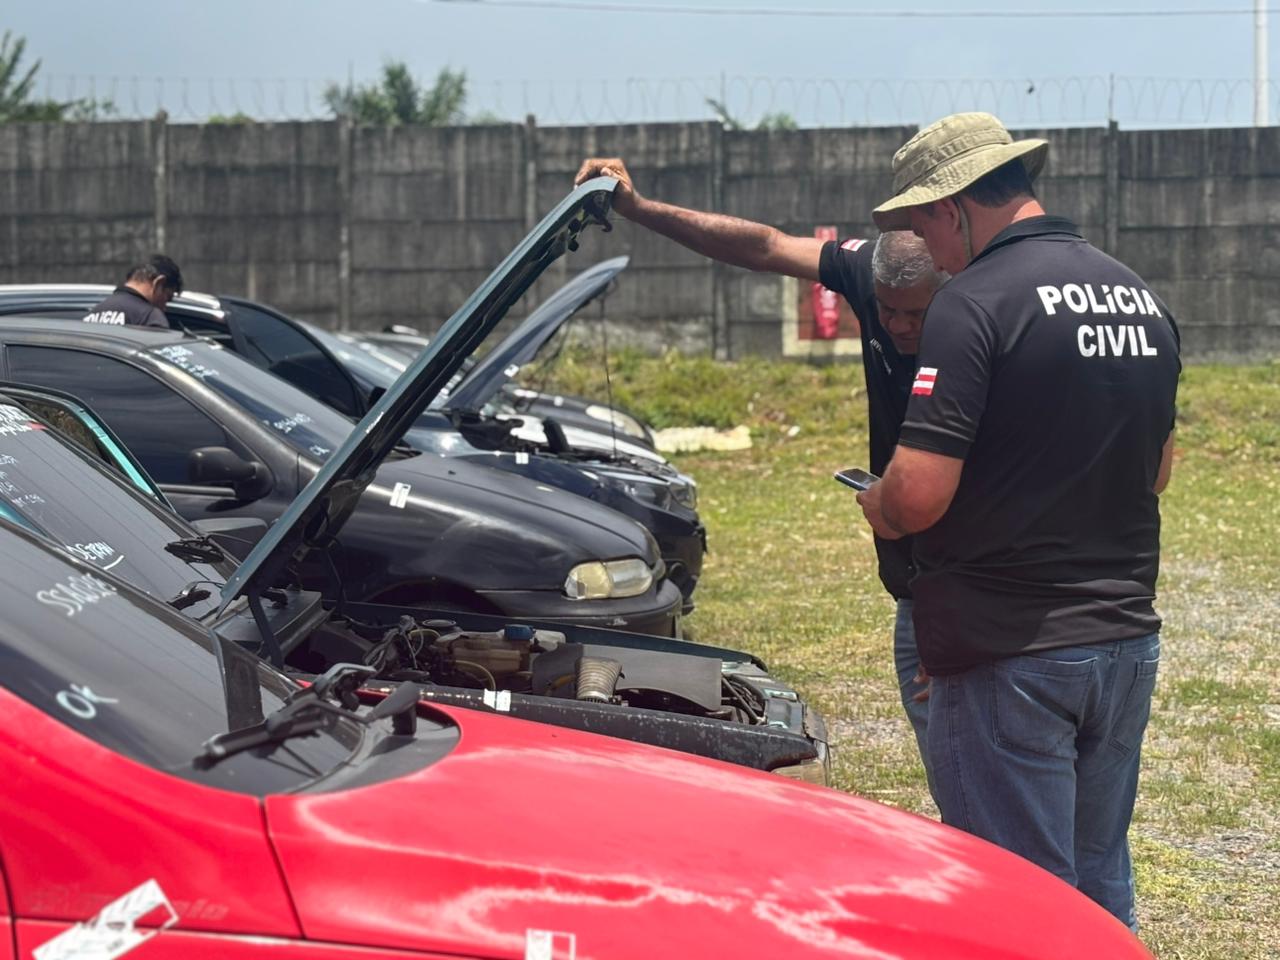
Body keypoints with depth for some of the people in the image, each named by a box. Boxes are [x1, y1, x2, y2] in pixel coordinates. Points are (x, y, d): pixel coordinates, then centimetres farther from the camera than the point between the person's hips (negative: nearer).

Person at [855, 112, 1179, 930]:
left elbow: (918, 495, -22)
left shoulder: (976, 304, -16)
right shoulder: (1142, 298, 9)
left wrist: (876, 504, -2)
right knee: (1102, 891, 18)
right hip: (1127, 640, 8)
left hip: (1011, 654, -7)